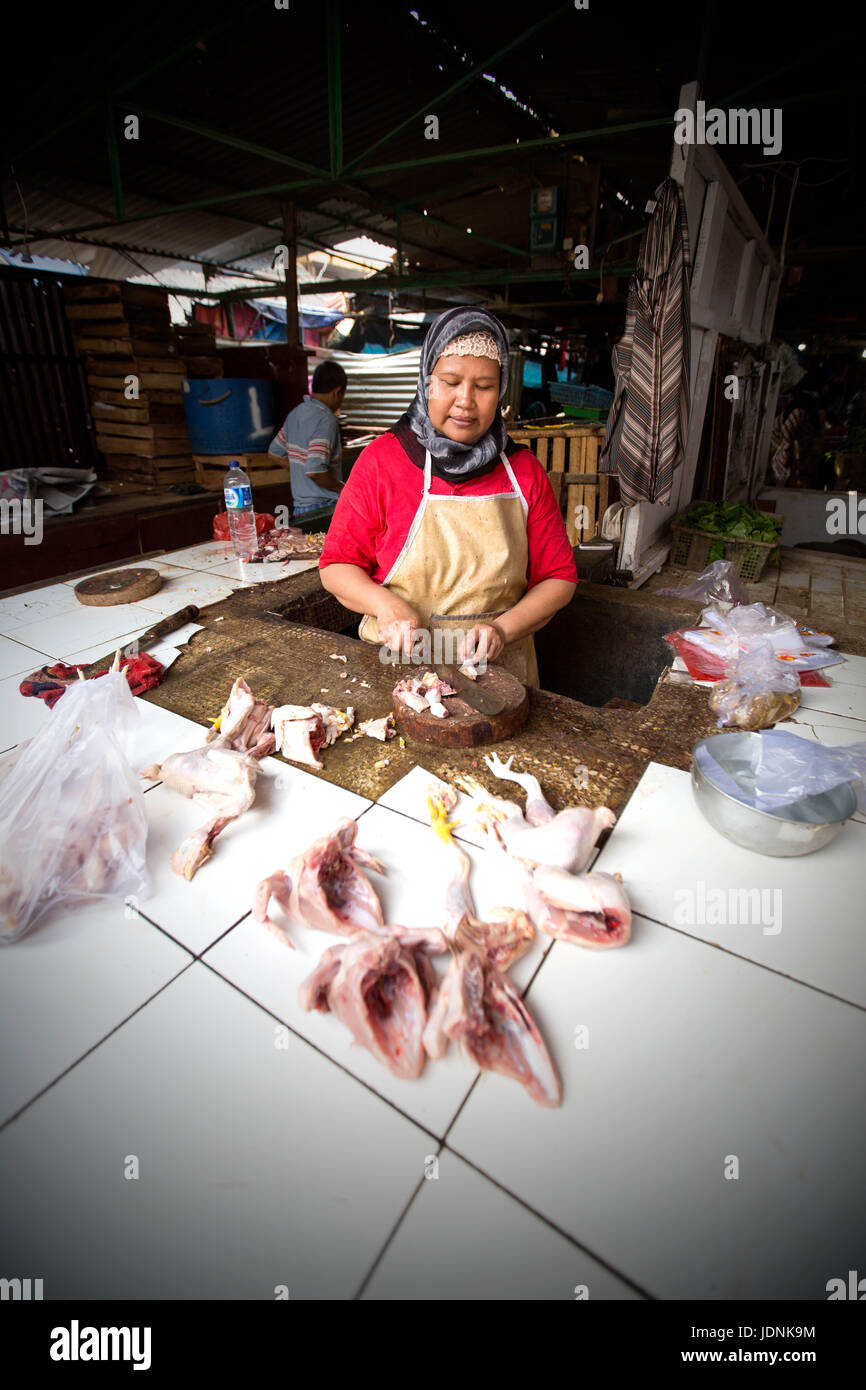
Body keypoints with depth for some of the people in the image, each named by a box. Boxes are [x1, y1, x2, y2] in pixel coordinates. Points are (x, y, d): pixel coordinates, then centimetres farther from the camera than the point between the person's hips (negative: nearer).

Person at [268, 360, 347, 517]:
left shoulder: (295, 413, 12)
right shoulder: (326, 420, -16)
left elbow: (274, 452, 23)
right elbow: (315, 470, -25)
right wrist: (341, 487, -10)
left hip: (299, 507, 9)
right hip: (325, 508, -9)